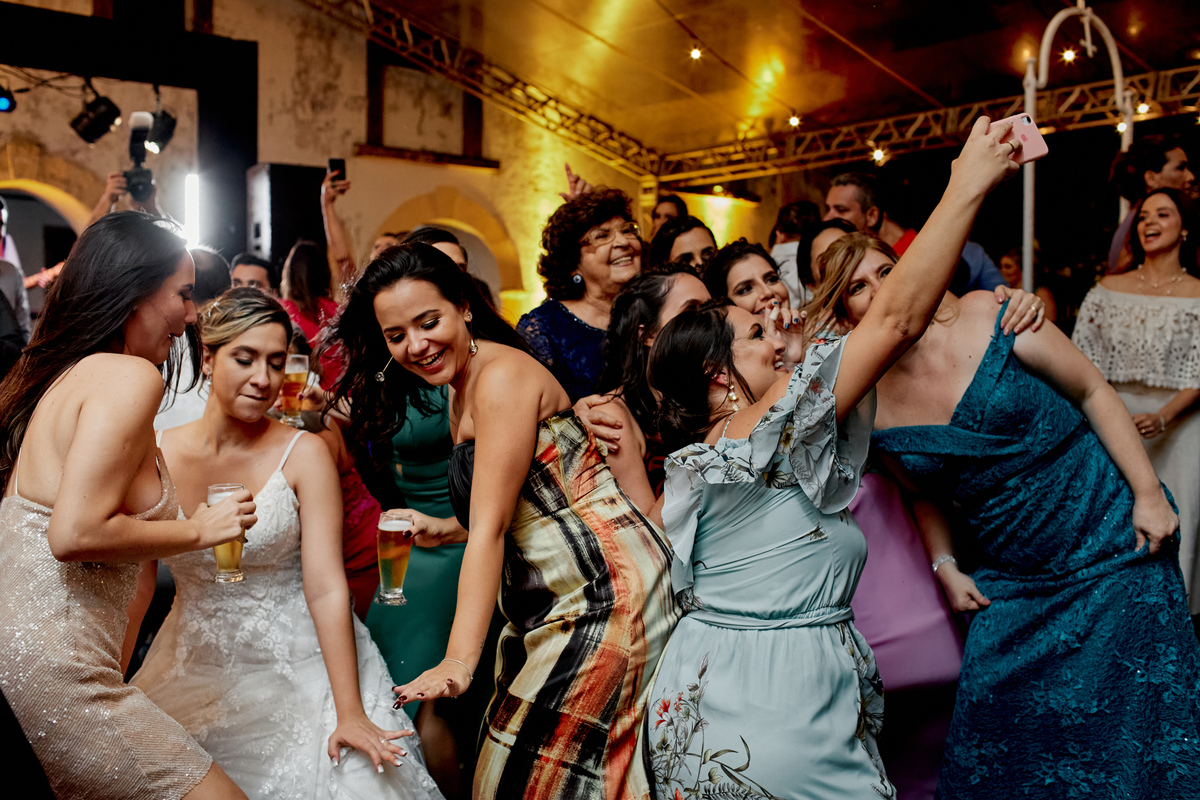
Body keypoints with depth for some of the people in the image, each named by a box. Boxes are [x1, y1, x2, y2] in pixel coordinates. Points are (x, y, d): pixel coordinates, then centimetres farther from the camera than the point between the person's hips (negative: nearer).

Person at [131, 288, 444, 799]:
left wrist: (350, 713, -20)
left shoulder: (305, 455, -10)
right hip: (194, 675, 3)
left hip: (299, 668, -2)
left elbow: (327, 589, -15)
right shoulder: (155, 454, -2)